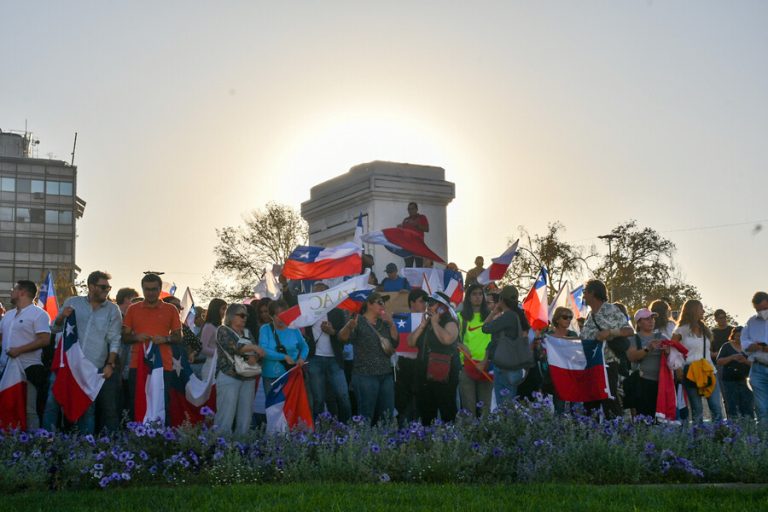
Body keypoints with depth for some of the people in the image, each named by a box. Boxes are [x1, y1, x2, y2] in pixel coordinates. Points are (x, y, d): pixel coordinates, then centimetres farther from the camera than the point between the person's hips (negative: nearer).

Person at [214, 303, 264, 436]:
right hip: (229, 378, -6)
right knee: (226, 417, -11)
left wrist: (255, 357, -12)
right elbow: (232, 347, -15)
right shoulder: (223, 330, 3)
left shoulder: (247, 333, 20)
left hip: (248, 379, 6)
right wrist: (252, 347, -16)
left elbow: (257, 352, 11)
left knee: (245, 419, 3)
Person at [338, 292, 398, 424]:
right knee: (366, 417, -8)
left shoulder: (384, 323, 14)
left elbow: (395, 343, 9)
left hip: (386, 375, 7)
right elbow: (342, 337, -21)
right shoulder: (359, 321, -5)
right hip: (365, 375, -7)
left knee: (387, 416, 9)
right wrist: (349, 326, -43)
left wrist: (391, 324, -3)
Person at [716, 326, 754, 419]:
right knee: (732, 408, -5)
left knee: (748, 408, -4)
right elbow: (719, 361, -3)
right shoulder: (727, 346, 4)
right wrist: (732, 357, -18)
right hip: (729, 381, -2)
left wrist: (745, 361, -17)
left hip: (743, 380, 2)